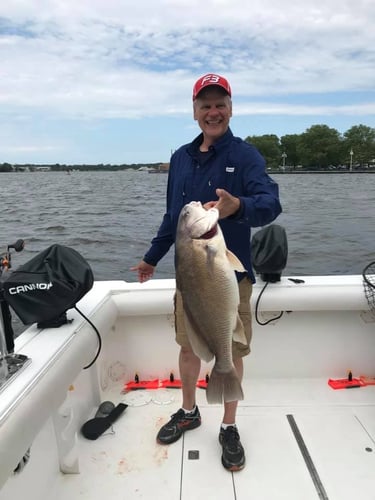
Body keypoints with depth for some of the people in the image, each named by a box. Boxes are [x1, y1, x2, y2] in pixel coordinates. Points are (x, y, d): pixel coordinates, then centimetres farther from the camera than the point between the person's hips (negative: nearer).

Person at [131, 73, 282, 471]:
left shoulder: (245, 155, -7)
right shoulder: (181, 158, 8)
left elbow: (270, 203, -23)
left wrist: (237, 206, -44)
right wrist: (152, 258, 20)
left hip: (231, 276, -4)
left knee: (231, 353, 9)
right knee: (188, 346, 16)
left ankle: (229, 428, 30)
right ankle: (188, 412, 39)